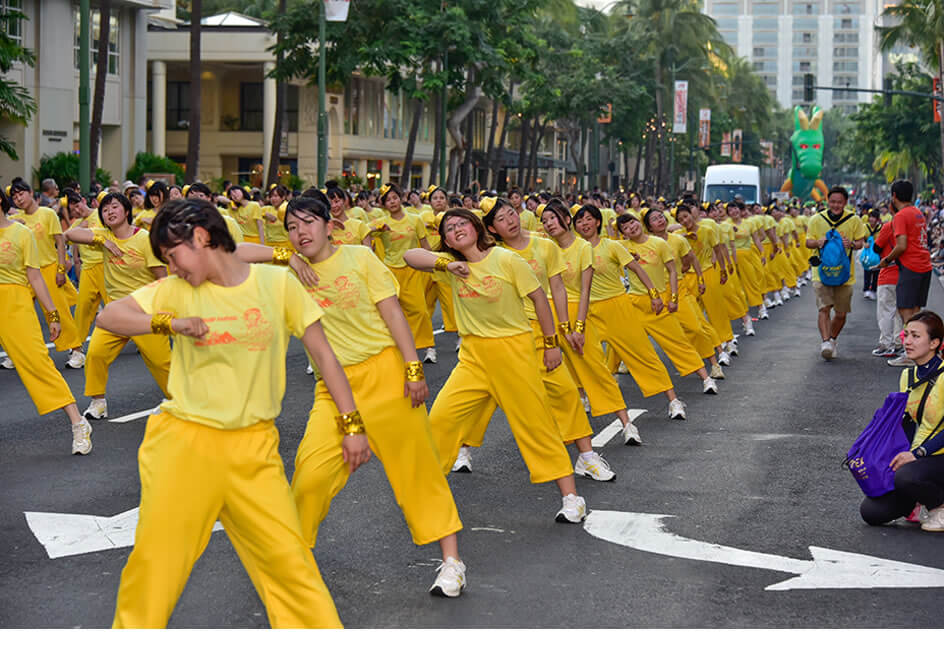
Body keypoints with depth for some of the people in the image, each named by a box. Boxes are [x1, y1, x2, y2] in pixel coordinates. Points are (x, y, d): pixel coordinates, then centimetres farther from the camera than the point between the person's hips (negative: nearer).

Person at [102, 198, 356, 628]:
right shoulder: (176, 291, 3)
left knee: (288, 557, -4)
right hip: (183, 443, 1)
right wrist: (169, 323, -16)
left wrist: (352, 424, 2)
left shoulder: (276, 284, -1)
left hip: (252, 448, -1)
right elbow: (108, 317, -1)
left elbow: (323, 354, 4)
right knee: (156, 556, 3)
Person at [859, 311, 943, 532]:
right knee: (871, 512, -7)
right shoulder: (908, 376, 9)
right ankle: (926, 497, 16)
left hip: (942, 456, -7)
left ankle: (941, 505, -7)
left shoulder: (942, 375, -15)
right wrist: (898, 458, 4)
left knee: (905, 478, -38)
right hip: (918, 456, 7)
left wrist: (917, 453, -23)